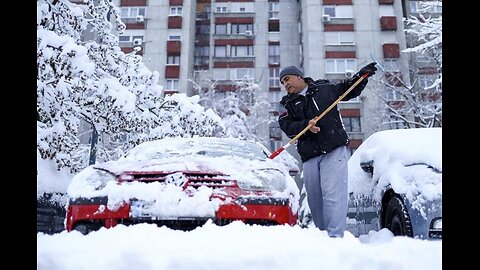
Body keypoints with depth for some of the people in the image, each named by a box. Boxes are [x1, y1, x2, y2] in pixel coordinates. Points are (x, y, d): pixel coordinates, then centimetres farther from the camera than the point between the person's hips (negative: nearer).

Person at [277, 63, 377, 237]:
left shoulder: (324, 89, 11)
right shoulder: (287, 104, 13)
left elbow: (350, 89, 24)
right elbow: (287, 126, -3)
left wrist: (362, 75, 8)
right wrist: (306, 125, -20)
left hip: (334, 151, -3)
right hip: (309, 157, 3)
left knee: (333, 194, -13)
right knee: (314, 199, 8)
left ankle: (335, 236, -14)